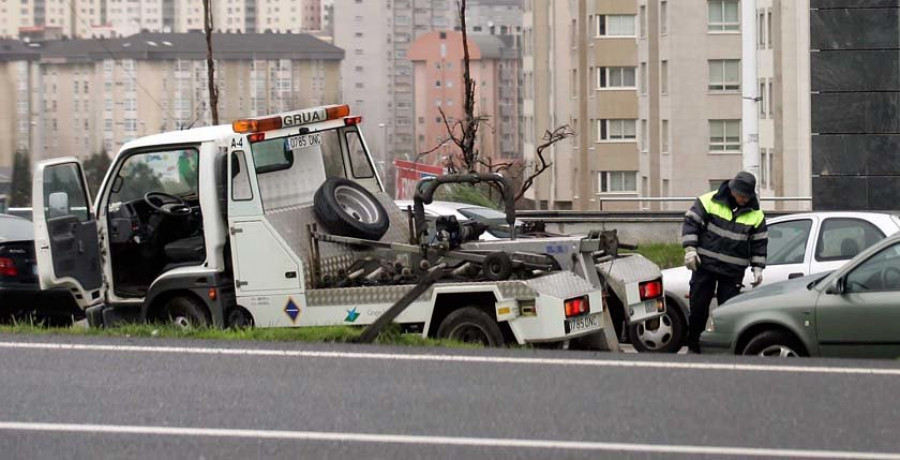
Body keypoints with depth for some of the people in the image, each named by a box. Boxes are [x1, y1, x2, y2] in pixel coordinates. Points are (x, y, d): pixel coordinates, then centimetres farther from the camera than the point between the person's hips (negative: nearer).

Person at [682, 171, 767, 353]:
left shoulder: (756, 215, 3)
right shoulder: (709, 201, -5)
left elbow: (759, 244, 10)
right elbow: (691, 222, -3)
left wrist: (758, 268, 2)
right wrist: (690, 249, -12)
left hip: (733, 272, 1)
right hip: (705, 265, -1)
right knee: (698, 307, 1)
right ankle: (693, 347, 14)